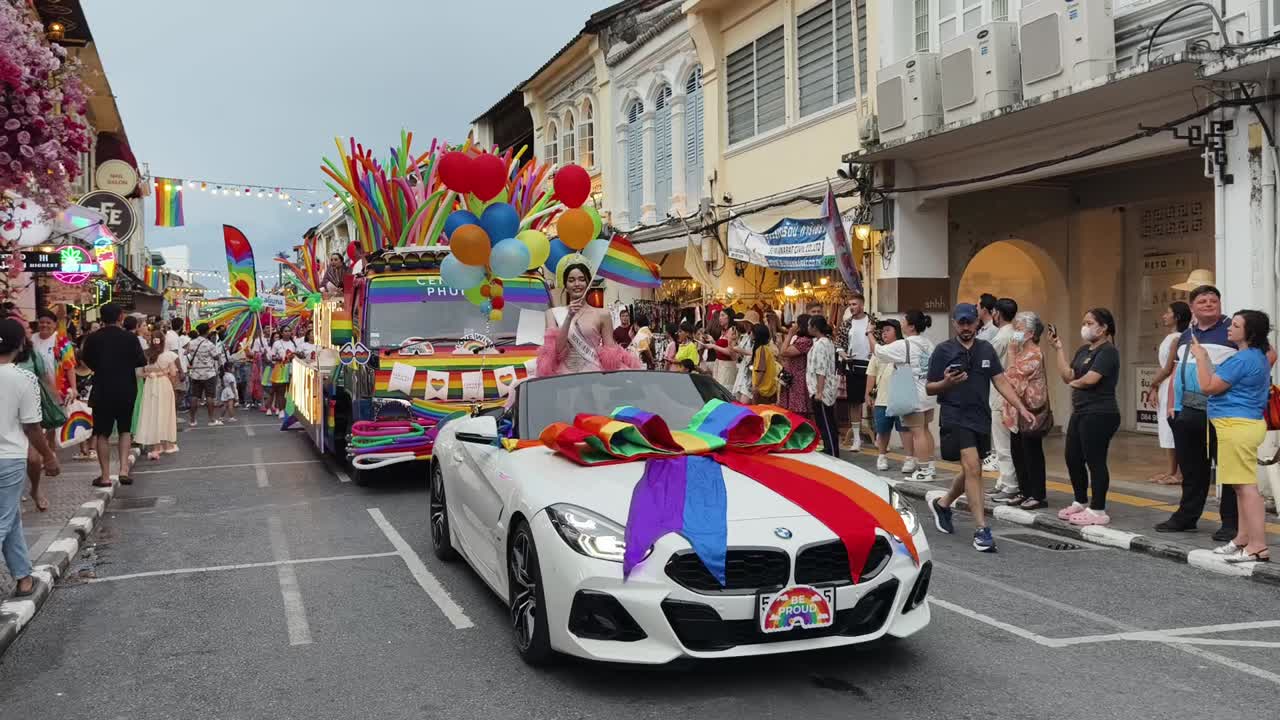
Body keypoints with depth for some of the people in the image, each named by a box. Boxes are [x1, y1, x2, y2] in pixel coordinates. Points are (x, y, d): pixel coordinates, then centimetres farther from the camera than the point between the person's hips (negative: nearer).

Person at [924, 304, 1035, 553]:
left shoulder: (986, 350, 10)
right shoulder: (943, 351, -2)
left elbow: (1001, 382, 8)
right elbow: (929, 389, 0)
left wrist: (1022, 408, -2)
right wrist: (946, 383, -21)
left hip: (981, 419, 5)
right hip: (955, 418, -5)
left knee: (971, 472, 15)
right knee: (972, 468, -17)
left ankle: (942, 503, 41)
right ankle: (982, 530, -14)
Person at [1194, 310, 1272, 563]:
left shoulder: (1243, 359, -17)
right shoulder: (1258, 357, 17)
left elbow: (1208, 387, -13)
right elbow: (1224, 382, 27)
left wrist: (1200, 357, -2)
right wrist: (1205, 357, 26)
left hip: (1237, 426, -11)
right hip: (1248, 422, 11)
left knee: (1246, 486, -10)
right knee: (1242, 485, 16)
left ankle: (1258, 547, -11)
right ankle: (1243, 539, 23)